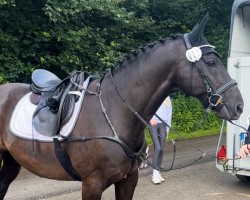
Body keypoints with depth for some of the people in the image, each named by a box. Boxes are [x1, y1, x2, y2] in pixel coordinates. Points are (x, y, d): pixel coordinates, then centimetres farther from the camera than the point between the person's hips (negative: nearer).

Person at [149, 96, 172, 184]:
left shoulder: (167, 98, 13)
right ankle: (155, 174, -10)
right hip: (153, 124, -5)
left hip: (163, 124, 5)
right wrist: (150, 118, -21)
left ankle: (158, 173, 12)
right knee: (157, 148, -14)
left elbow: (169, 113, 17)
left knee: (161, 149, 3)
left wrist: (167, 129, 13)